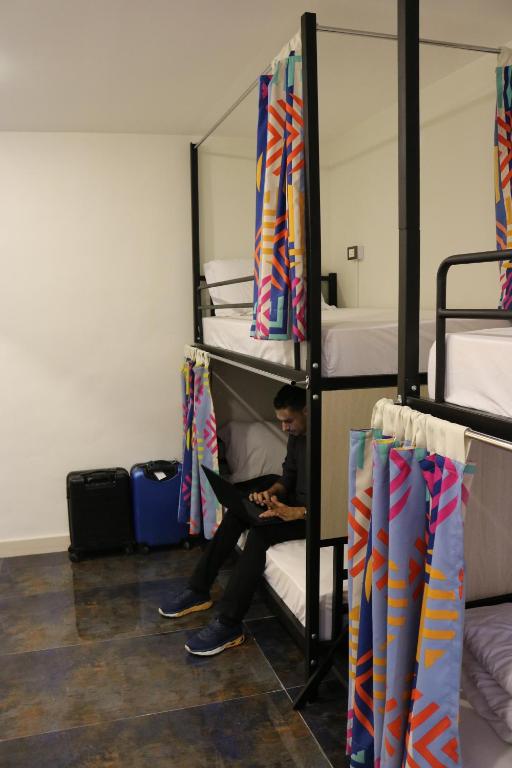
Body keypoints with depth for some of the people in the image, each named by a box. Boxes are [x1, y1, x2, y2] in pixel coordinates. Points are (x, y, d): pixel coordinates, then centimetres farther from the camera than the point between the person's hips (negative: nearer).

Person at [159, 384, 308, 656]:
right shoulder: (296, 437, 6)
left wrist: (296, 513, -34)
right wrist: (271, 492, -7)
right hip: (293, 504, 9)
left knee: (261, 530, -31)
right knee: (237, 512, -9)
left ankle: (228, 625, -29)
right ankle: (198, 591, -2)